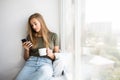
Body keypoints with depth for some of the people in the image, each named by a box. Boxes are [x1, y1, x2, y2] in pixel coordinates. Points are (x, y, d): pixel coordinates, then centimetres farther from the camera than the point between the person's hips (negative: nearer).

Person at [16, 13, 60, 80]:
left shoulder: (53, 36, 12)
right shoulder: (30, 36, 16)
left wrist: (51, 55, -7)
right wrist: (26, 50, 0)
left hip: (46, 62, 0)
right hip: (31, 62, 1)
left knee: (44, 72, -39)